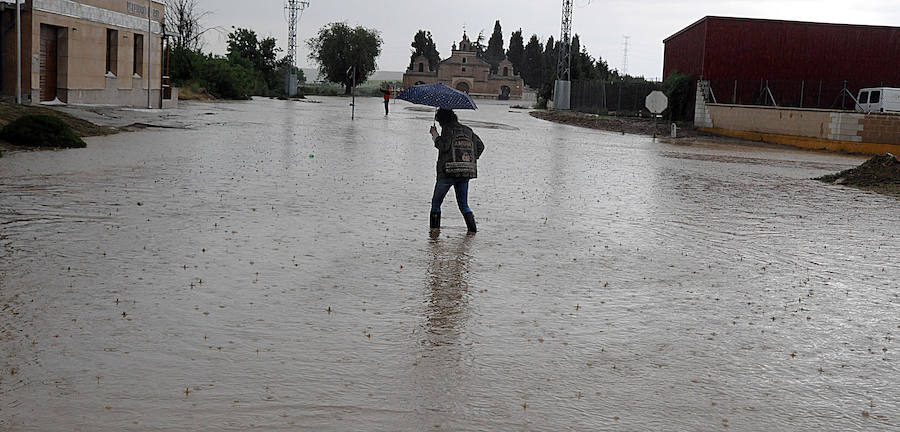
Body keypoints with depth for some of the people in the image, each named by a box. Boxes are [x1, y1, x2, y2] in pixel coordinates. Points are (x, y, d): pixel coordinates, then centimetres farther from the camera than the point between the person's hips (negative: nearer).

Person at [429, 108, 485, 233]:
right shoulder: (467, 130, 15)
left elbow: (444, 146, -16)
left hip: (448, 172, -5)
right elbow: (480, 145, 14)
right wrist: (473, 160, 17)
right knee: (463, 204, 13)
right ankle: (472, 227, -2)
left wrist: (435, 135, -3)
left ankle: (434, 227, 5)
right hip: (466, 172, 5)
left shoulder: (447, 129, -4)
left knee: (436, 202, 10)